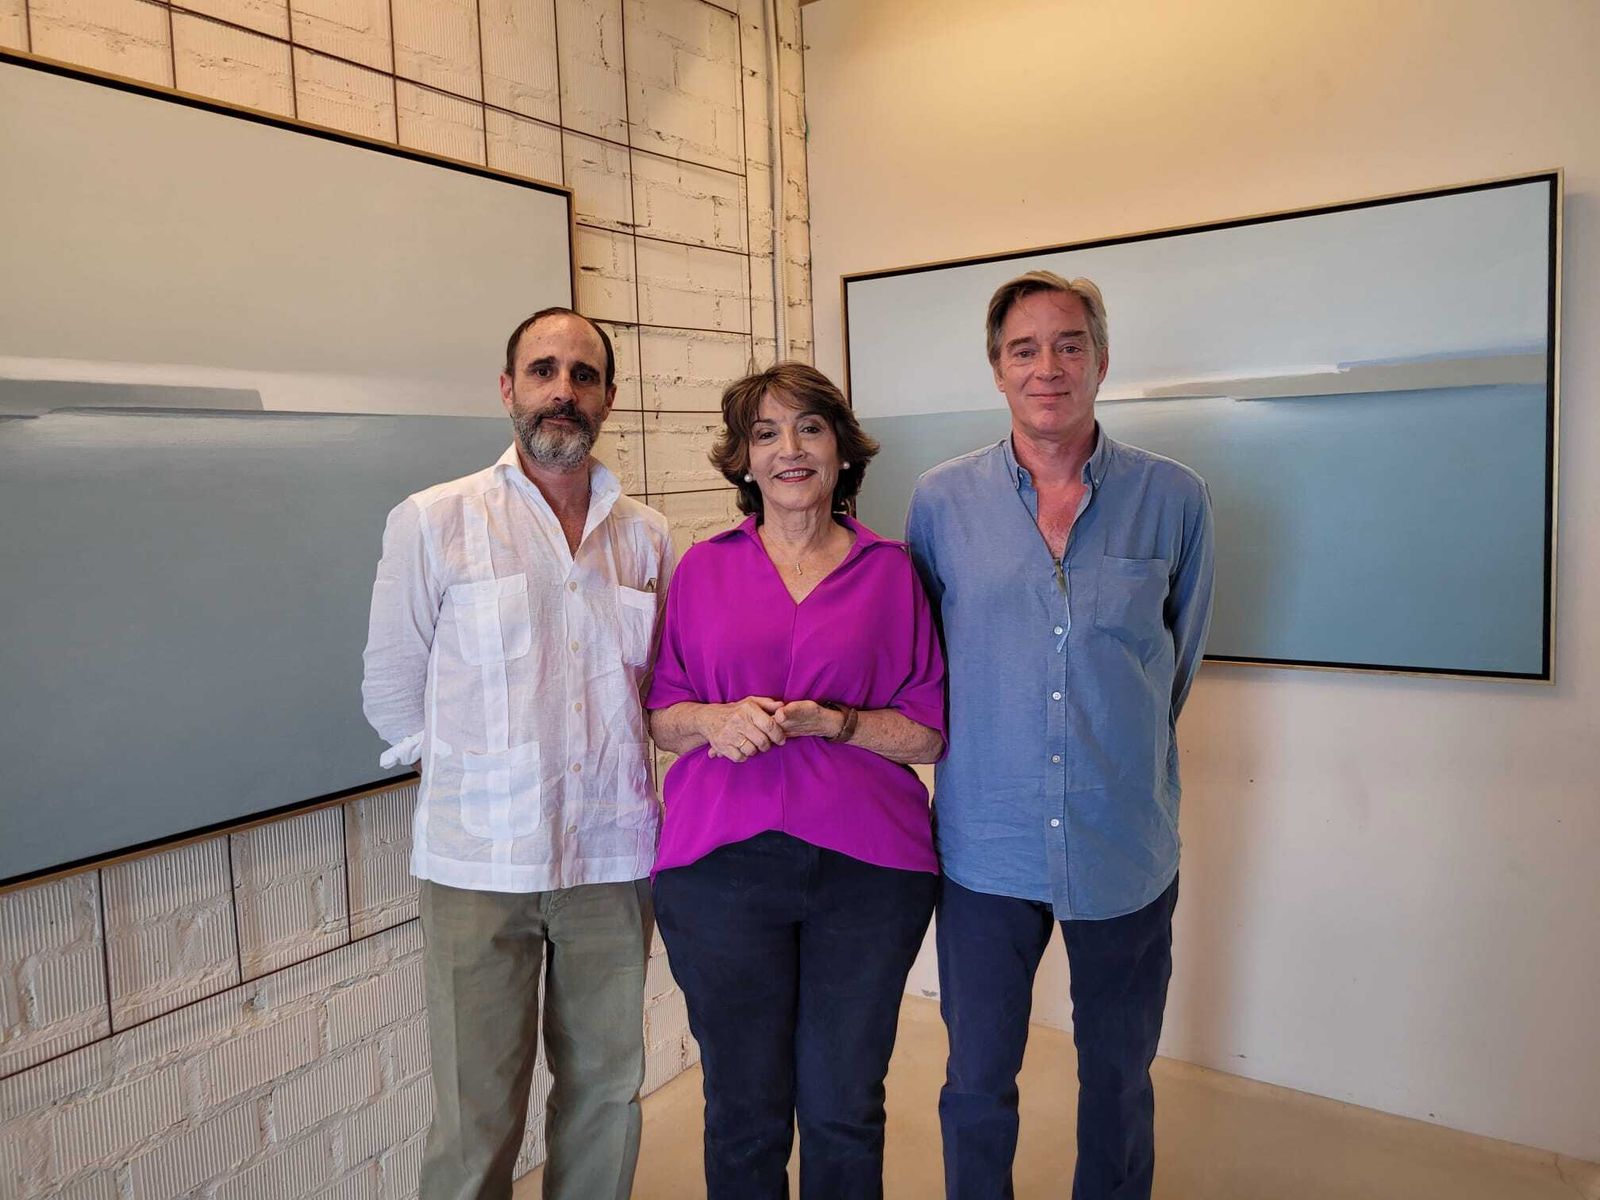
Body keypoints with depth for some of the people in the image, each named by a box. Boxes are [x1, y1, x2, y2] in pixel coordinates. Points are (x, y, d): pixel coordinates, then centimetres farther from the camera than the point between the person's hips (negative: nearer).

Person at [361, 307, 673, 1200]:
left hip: (614, 854, 3)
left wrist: (610, 771, 5)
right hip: (480, 859, -3)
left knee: (607, 1090, 16)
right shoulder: (433, 522, -3)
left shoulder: (648, 537, 5)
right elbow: (393, 692, 2)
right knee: (477, 1118, 6)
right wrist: (482, 776, 4)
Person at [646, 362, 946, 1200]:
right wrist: (717, 720, -12)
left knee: (842, 1107, 11)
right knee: (744, 1109, 11)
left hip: (865, 867, 0)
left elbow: (930, 734, 3)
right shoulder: (703, 567, 7)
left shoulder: (891, 570, 5)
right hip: (722, 863, 1)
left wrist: (832, 723, -13)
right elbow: (660, 713, 9)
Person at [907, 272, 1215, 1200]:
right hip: (986, 845, 0)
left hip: (1127, 847, 0)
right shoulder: (943, 502, -3)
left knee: (1119, 1079, 18)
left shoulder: (1175, 501, -4)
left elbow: (1182, 654, 10)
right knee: (977, 1079, 14)